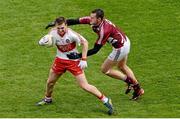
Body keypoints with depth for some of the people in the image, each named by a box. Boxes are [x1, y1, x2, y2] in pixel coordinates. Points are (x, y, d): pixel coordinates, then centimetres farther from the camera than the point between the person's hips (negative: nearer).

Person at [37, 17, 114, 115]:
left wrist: (83, 60, -18)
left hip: (74, 61, -5)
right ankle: (47, 99, 47)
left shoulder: (71, 34, -27)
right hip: (60, 60, 5)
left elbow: (84, 42, -16)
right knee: (50, 82, 16)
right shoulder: (53, 33, -14)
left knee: (84, 86, -10)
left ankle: (105, 100, 1)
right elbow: (42, 42, 1)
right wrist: (43, 42, -26)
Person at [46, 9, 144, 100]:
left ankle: (130, 82, 17)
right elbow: (75, 21, -11)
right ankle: (138, 89, 42)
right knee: (122, 67, 29)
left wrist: (79, 56, -33)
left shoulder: (104, 30, -35)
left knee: (105, 69, 6)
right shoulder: (92, 21, -13)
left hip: (121, 48, -9)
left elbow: (96, 49, -29)